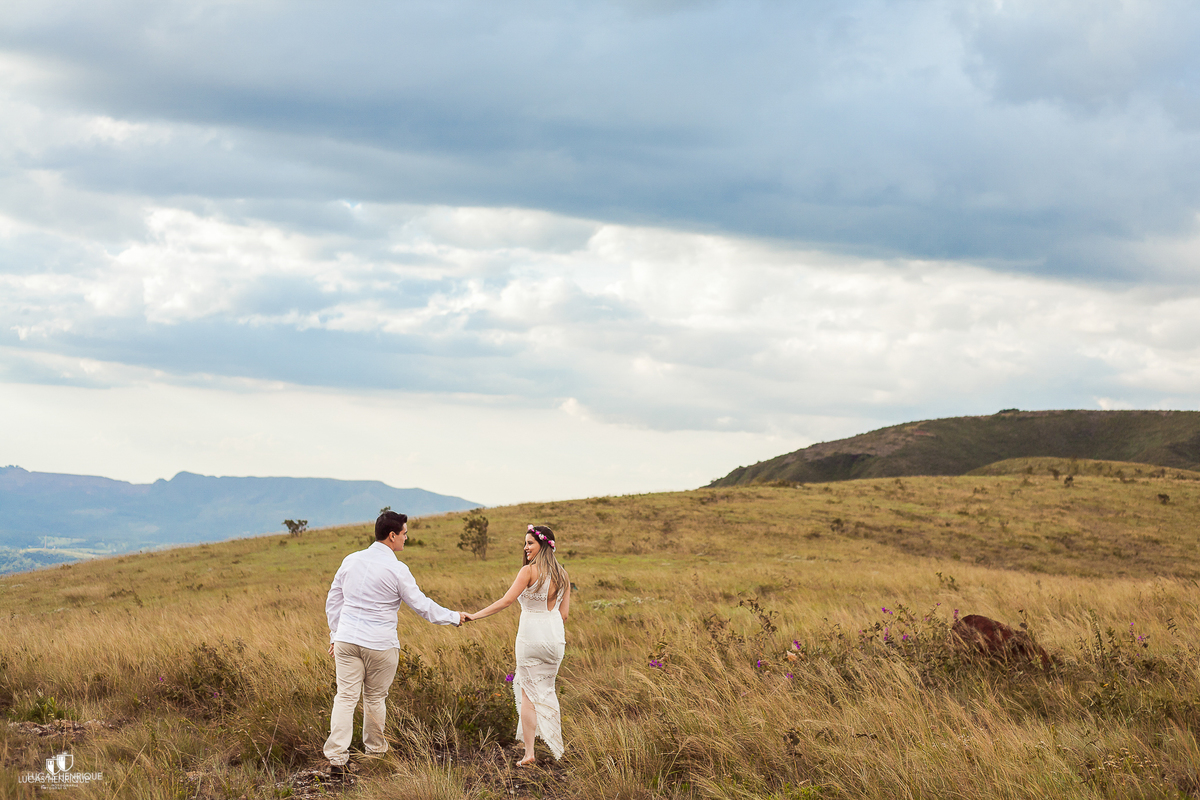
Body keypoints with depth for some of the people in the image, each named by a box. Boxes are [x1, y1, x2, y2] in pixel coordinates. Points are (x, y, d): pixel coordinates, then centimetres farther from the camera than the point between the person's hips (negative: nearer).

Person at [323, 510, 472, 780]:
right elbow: (422, 605, -4)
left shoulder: (351, 560, 6)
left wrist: (335, 636, 22)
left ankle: (336, 758, -9)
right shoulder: (396, 569, -10)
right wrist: (455, 617, 8)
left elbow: (333, 601, 13)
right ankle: (375, 751, 28)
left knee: (345, 697, 0)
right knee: (375, 698, 13)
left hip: (346, 639, 4)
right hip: (379, 644, -4)